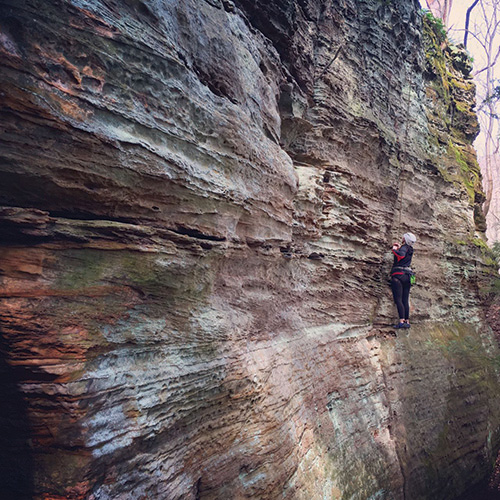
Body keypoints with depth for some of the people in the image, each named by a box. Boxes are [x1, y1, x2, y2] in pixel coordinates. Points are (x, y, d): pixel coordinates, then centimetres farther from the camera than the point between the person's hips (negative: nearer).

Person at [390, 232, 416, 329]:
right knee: (405, 300, 9)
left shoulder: (404, 247, -4)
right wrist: (399, 247, 35)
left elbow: (401, 255, -27)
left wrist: (394, 249, -10)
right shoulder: (410, 250, 18)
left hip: (398, 274, -8)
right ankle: (407, 321, 8)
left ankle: (401, 321, -19)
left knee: (398, 299, -11)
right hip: (408, 276, 8)